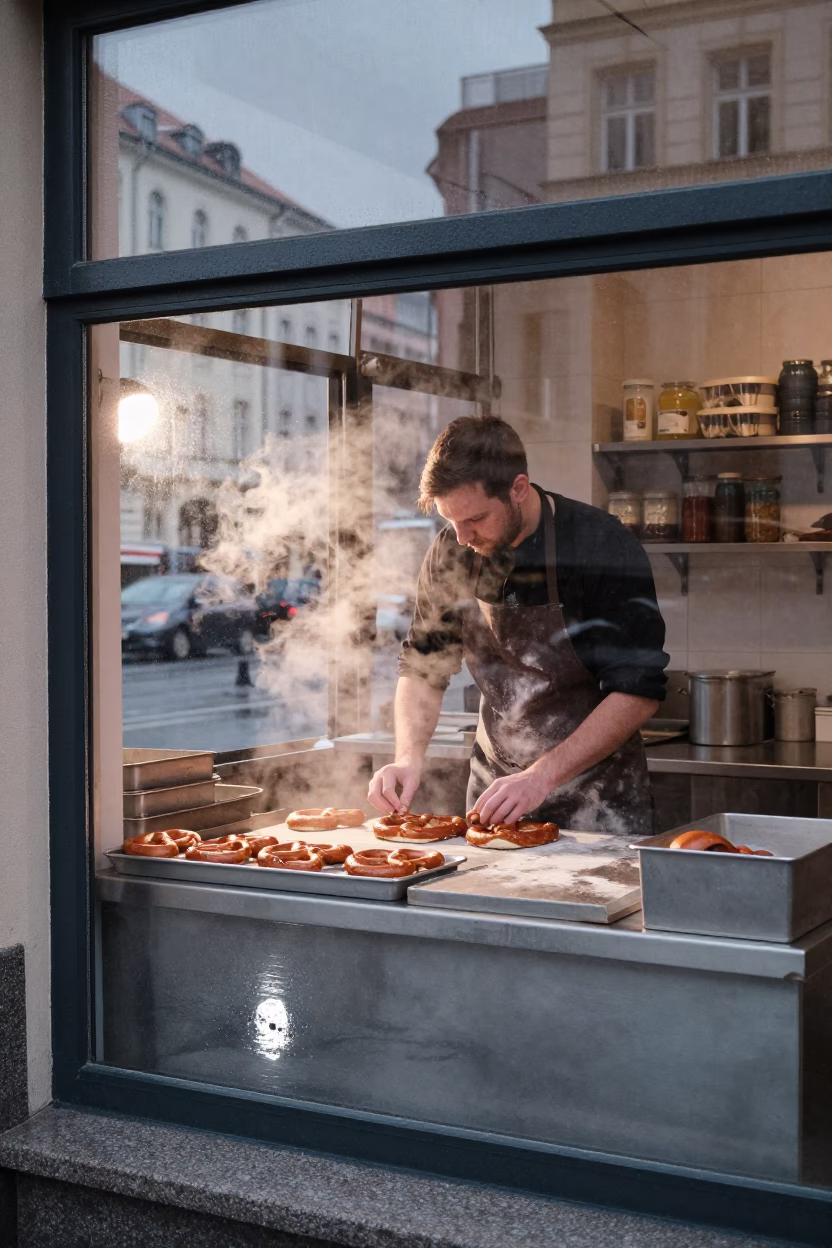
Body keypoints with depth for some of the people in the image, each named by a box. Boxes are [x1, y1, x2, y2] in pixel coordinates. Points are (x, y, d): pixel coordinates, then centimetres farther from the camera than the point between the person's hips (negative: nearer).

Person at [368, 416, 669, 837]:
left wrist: (543, 775, -27)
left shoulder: (604, 547, -19)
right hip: (495, 787, 4)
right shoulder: (452, 553, -5)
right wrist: (408, 758, -12)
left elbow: (639, 691, -20)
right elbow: (423, 669, 5)